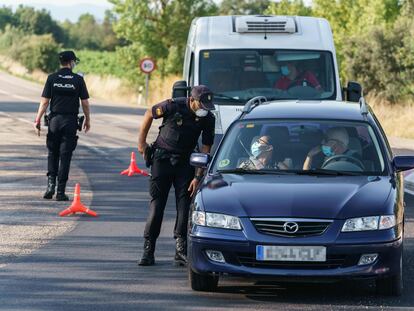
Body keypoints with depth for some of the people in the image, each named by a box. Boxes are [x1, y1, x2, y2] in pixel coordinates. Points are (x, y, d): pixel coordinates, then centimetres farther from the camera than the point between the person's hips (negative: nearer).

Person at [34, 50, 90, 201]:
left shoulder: (52, 78, -1)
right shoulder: (78, 79, -3)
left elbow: (44, 102, -4)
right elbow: (85, 103, -1)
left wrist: (38, 120, 1)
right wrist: (88, 120, 13)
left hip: (55, 120, 1)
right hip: (71, 121, -1)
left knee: (52, 153, 15)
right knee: (65, 155, 1)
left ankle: (51, 184, 0)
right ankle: (61, 191, -1)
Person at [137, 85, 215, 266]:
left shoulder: (208, 119, -9)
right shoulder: (174, 106, -17)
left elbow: (206, 149, -5)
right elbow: (149, 114, 1)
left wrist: (198, 177, -11)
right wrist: (142, 142, 5)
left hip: (185, 161, 2)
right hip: (162, 157, -2)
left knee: (185, 205, -5)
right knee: (157, 204, -4)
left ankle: (181, 251, -2)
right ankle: (148, 250, -1)